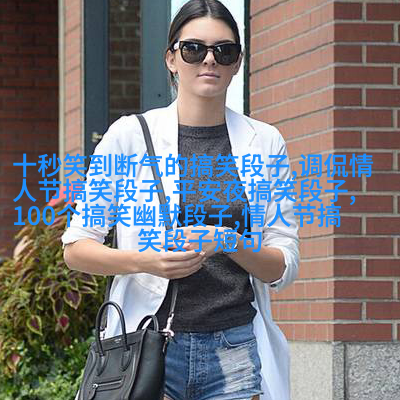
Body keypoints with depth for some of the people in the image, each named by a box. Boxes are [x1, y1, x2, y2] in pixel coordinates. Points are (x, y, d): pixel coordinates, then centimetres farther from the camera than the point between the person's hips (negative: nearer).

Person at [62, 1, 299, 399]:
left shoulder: (265, 142, 7)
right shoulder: (130, 135, 1)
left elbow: (283, 268, 6)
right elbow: (76, 247, 2)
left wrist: (227, 242, -13)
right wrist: (145, 261, -15)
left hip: (237, 350, 2)